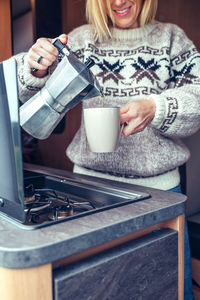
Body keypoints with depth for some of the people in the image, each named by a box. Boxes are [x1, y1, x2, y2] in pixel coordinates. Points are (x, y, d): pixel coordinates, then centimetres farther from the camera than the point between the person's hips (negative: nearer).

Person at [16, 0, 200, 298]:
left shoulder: (171, 36, 7)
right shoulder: (81, 39, 7)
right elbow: (25, 90, 7)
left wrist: (156, 108, -21)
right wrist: (36, 69, -17)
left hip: (159, 183, 1)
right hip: (92, 179, 1)